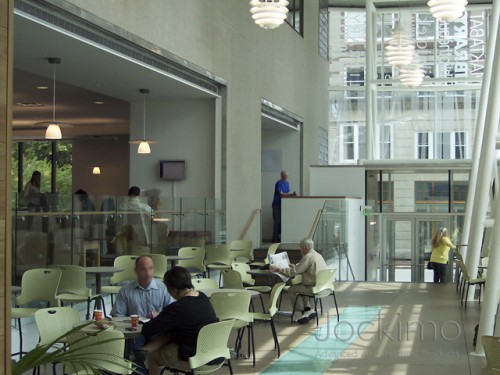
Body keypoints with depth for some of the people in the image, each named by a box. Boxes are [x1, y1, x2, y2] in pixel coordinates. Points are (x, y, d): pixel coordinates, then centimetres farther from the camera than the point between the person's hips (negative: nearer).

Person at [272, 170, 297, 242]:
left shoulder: (287, 183, 13)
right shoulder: (279, 183, -12)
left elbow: (287, 193, 11)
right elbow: (281, 194, -19)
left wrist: (292, 194, -10)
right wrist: (291, 194, -24)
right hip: (277, 204, -8)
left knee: (282, 221, 7)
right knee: (277, 221, -7)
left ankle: (278, 236, 15)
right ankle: (275, 238, -2)